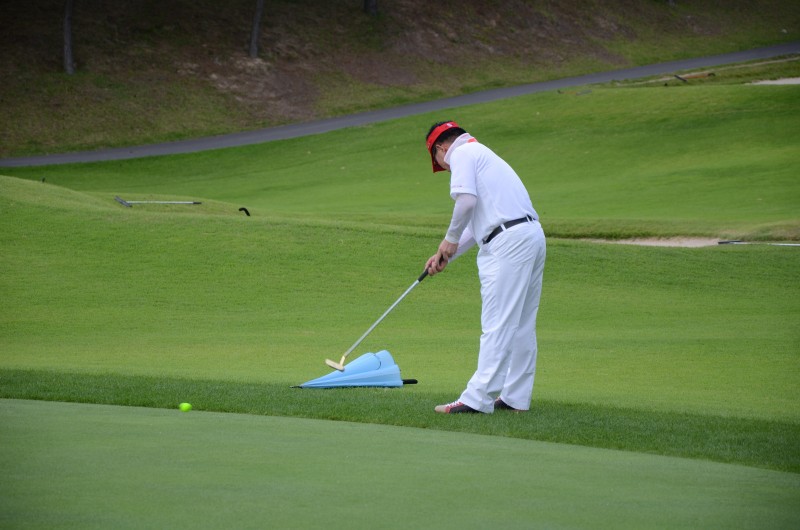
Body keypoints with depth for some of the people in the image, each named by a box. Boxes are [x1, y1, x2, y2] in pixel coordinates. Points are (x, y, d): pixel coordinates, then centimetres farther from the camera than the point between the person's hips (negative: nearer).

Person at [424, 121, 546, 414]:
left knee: (497, 323, -10)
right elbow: (477, 222, 29)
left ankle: (478, 398, -9)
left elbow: (466, 200, -18)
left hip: (508, 242, -10)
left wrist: (450, 240, -4)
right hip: (532, 235, 10)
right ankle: (516, 397, 17)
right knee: (521, 324, 12)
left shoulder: (462, 153, -1)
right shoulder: (481, 153, 28)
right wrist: (447, 255, 25)